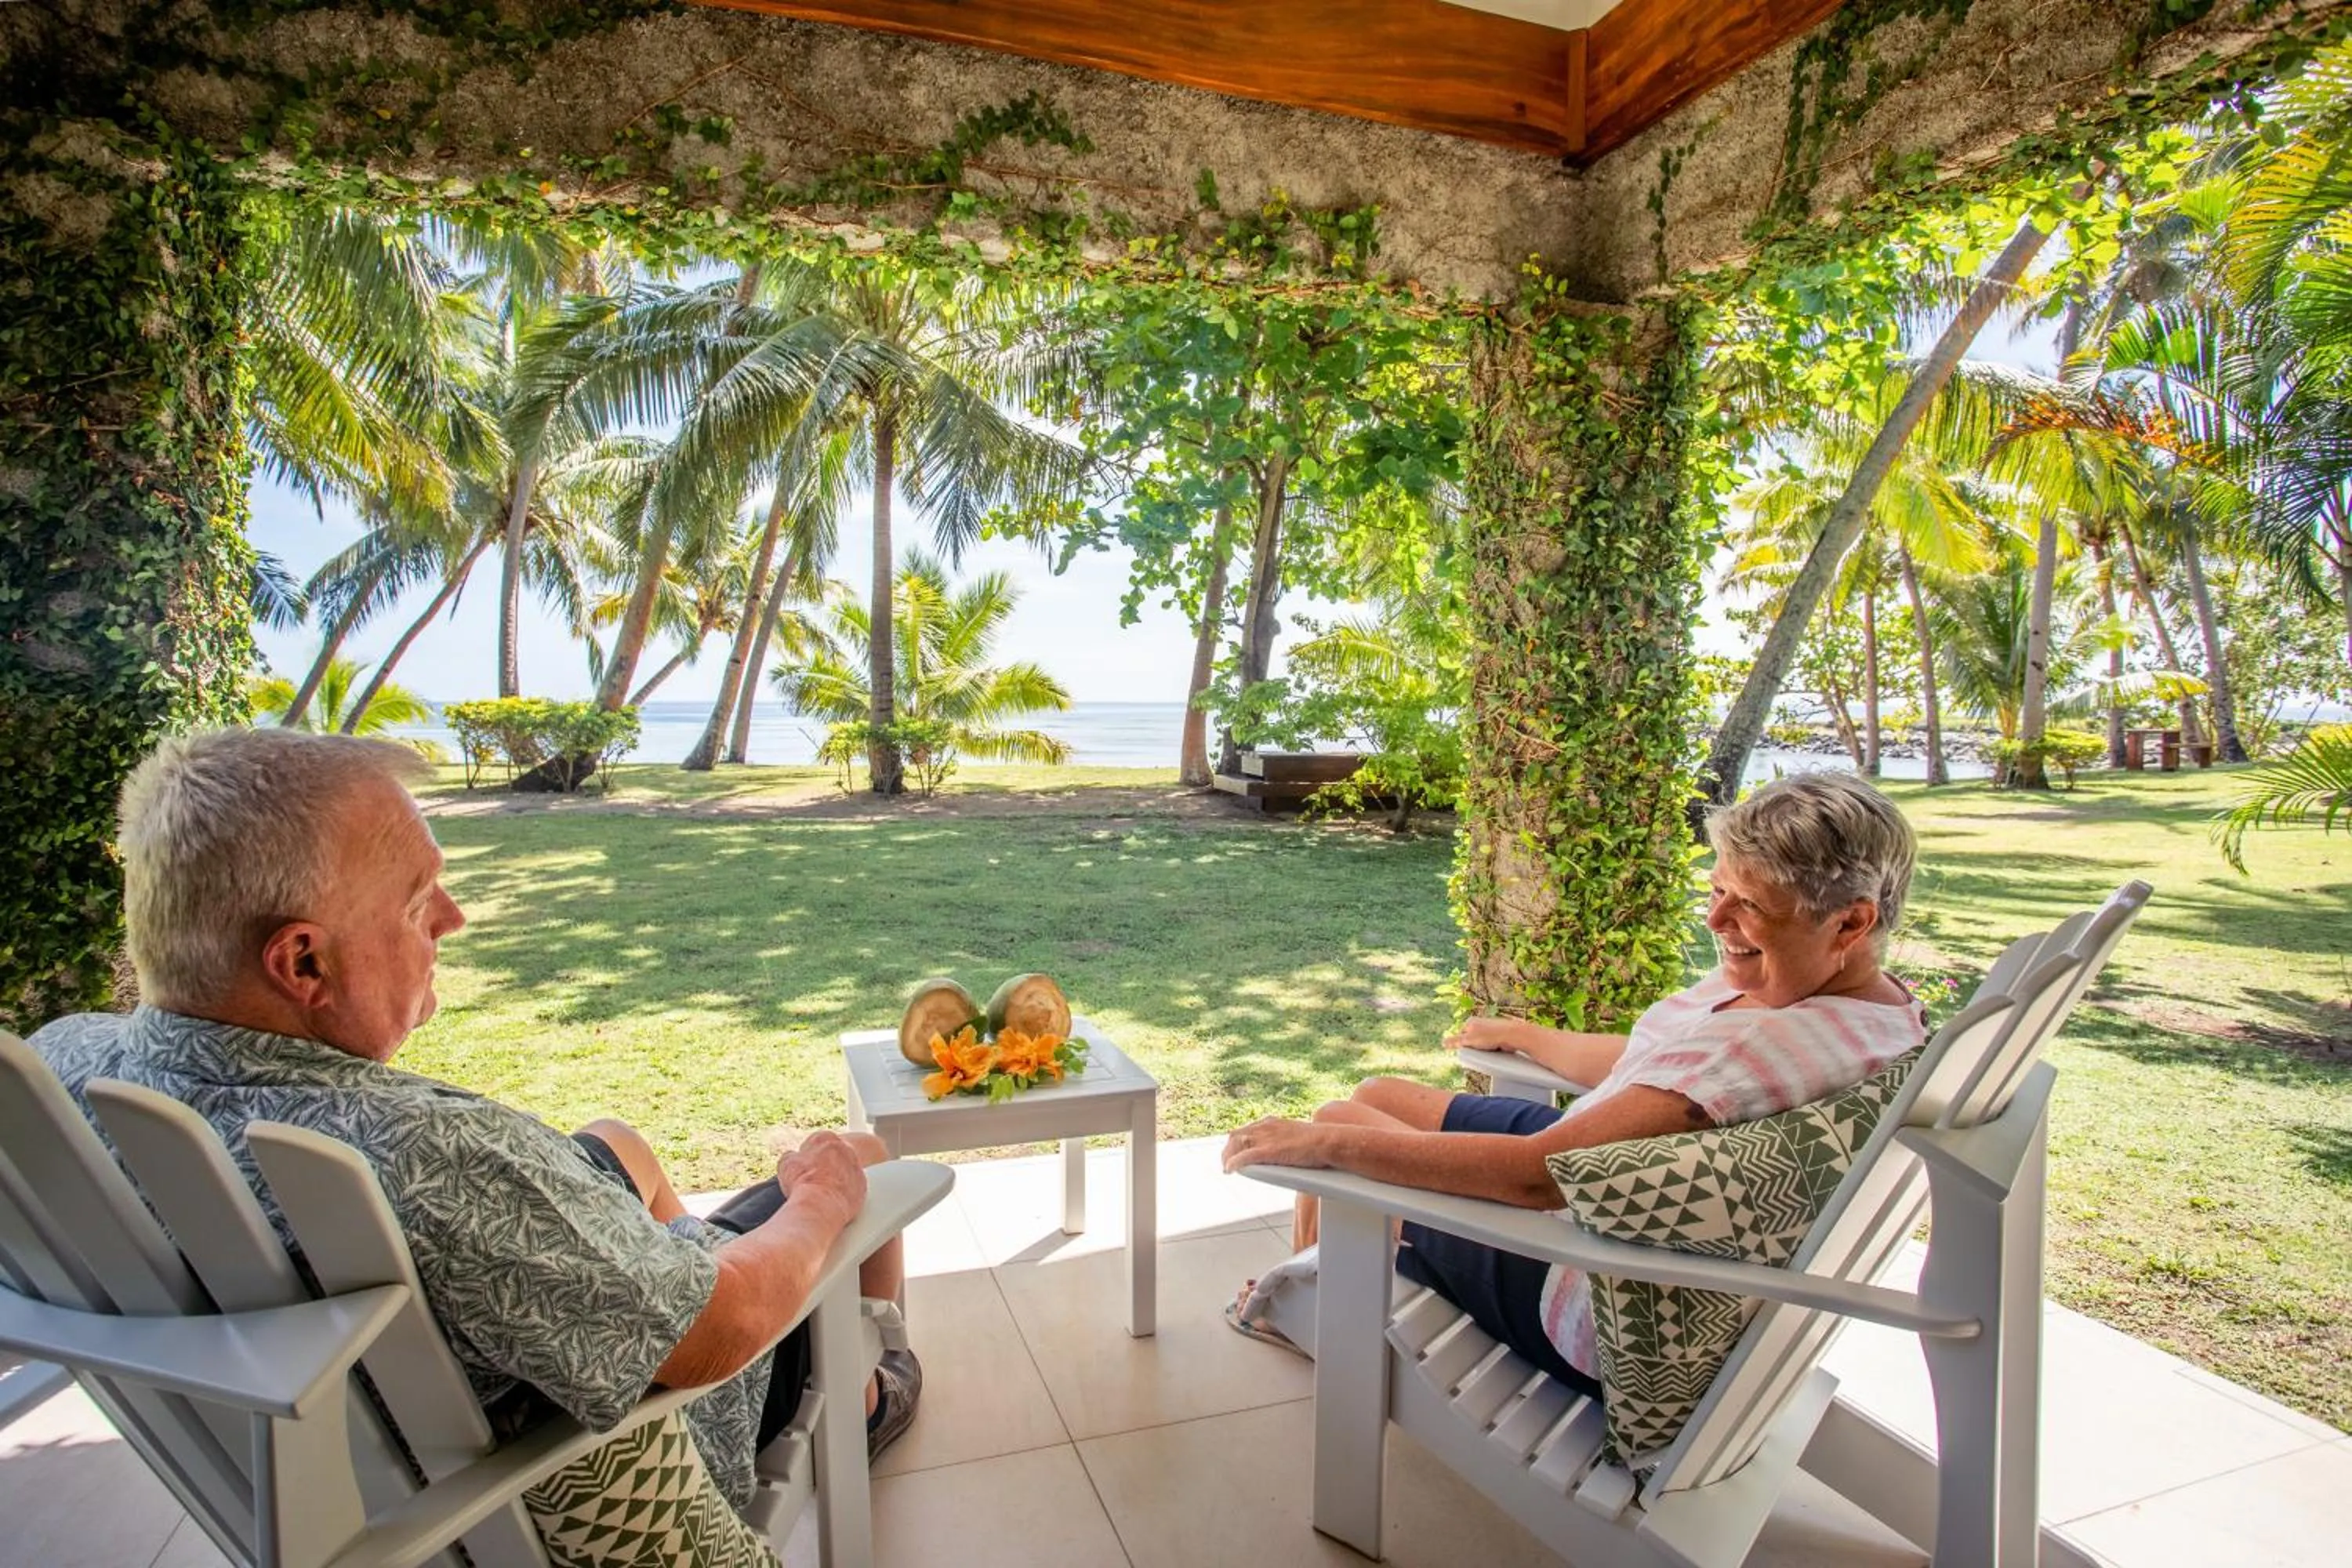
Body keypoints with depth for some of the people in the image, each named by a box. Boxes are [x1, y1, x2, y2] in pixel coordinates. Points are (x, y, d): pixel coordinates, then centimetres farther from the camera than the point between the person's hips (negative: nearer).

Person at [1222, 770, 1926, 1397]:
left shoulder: (1796, 1047, -35)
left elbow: (1538, 1174, -36)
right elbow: (1643, 1066, 10)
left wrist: (1326, 1143, -30)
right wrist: (1516, 1033, 25)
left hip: (1596, 1306, -9)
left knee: (1341, 1121, 5)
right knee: (1378, 1093, 18)